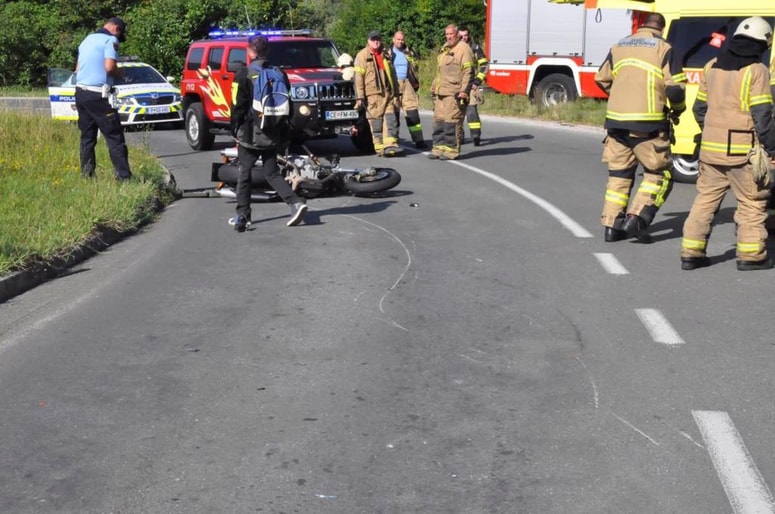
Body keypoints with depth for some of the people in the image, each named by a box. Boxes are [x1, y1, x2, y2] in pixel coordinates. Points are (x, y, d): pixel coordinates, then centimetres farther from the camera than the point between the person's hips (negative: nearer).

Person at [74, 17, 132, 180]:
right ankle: (124, 176, -11)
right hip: (97, 95, -8)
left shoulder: (87, 39, 20)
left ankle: (87, 175, 11)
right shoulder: (110, 40, -6)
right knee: (115, 137, -7)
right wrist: (121, 73, 0)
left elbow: (78, 69, 23)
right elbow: (110, 67, -18)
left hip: (80, 92, 8)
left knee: (87, 137, 12)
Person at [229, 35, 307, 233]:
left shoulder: (244, 74, -9)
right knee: (271, 172, 11)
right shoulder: (279, 74, 7)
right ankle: (296, 202, -8)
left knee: (244, 173, 8)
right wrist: (285, 135, 15)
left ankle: (242, 215, 8)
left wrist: (235, 130, 1)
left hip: (250, 134, -4)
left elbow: (238, 106, -10)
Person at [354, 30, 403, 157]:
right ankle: (380, 148, 0)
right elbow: (358, 77, -5)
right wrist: (360, 97, -12)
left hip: (387, 94, 5)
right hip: (372, 95, -5)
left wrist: (396, 93, 19)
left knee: (391, 120, -4)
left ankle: (391, 146, -6)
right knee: (376, 122, -3)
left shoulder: (386, 55, 17)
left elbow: (392, 74, 23)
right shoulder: (362, 56, 1)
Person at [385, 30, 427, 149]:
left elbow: (415, 68, 17)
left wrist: (416, 82, 9)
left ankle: (418, 140, -4)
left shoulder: (410, 53, 12)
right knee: (393, 112, 1)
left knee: (412, 111, -3)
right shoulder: (388, 53, 4)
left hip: (407, 84, 2)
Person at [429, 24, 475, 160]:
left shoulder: (463, 48, -7)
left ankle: (452, 150, -5)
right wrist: (434, 87, 25)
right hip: (441, 92, 9)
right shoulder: (444, 49, 21)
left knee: (452, 121, -9)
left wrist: (464, 91, -20)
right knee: (438, 120, 9)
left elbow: (468, 72, -14)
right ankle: (439, 148, 15)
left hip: (454, 93, -9)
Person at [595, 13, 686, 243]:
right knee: (658, 174, 7)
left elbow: (602, 79, 22)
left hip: (616, 120, 5)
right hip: (647, 123, -5)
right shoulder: (663, 49, -1)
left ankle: (611, 225, 13)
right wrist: (677, 110, 11)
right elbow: (675, 87, -8)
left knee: (619, 173, 14)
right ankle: (636, 219, -7)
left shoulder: (619, 45, 14)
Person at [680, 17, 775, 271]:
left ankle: (691, 252, 11)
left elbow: (699, 109, 16)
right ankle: (751, 255, 10)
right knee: (752, 203, 6)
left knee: (705, 200, 12)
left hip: (711, 148, 6)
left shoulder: (712, 66, 10)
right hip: (742, 152, -6)